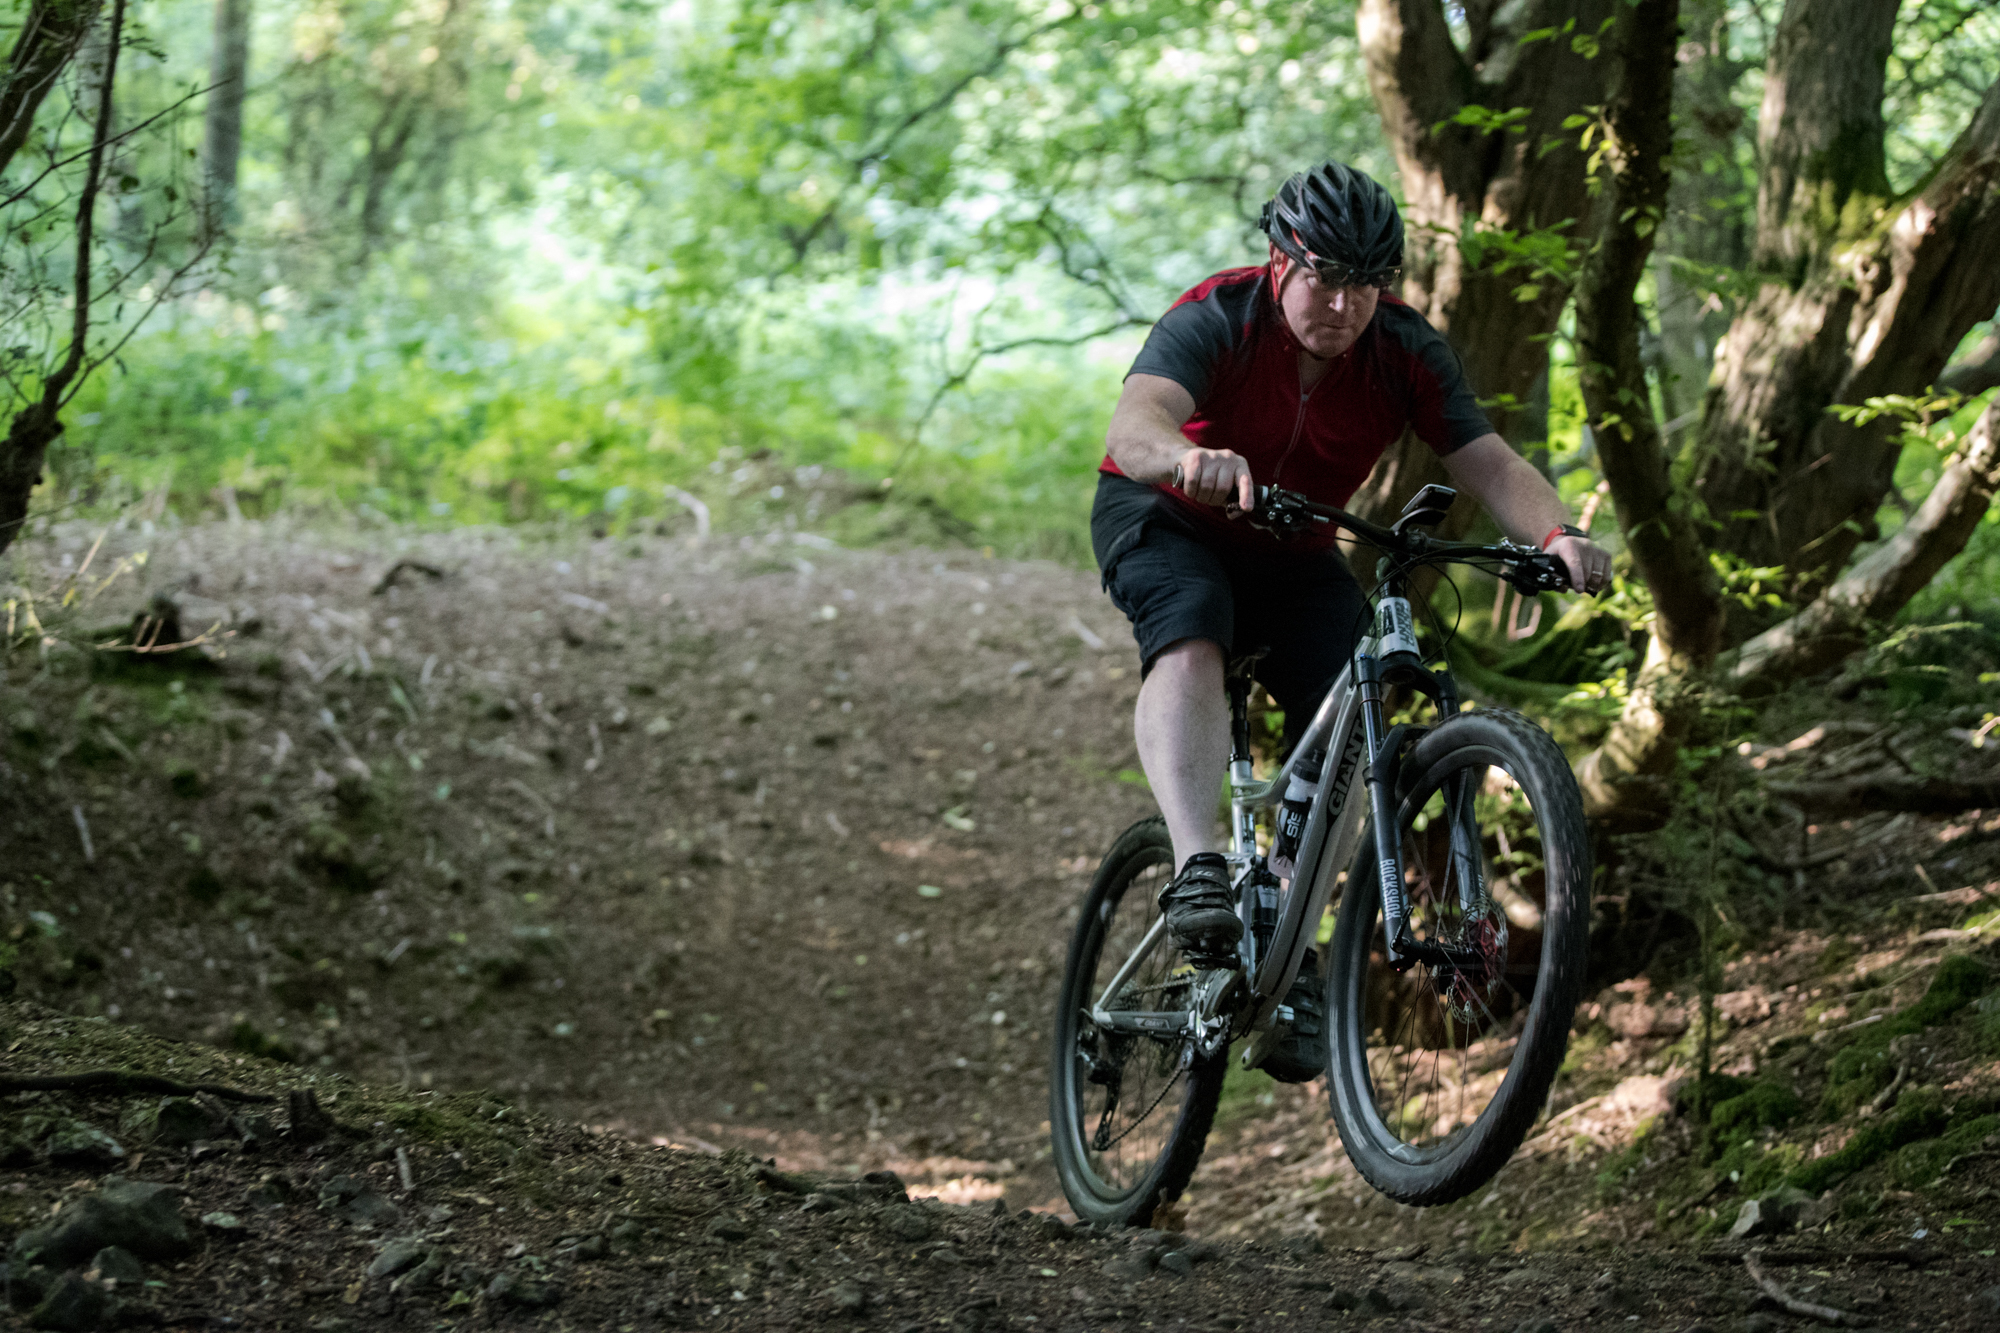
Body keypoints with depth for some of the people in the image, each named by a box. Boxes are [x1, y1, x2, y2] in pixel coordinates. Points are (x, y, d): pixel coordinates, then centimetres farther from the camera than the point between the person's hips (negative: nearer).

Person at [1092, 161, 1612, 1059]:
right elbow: (1133, 425, -46)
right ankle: (1196, 869, -46)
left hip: (1292, 553, 4)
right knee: (1190, 644, -35)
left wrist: (1557, 534, -47)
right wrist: (1190, 459, -70)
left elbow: (1487, 463, -26)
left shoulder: (1406, 353, -18)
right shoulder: (1215, 320, -28)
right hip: (1162, 517, -4)